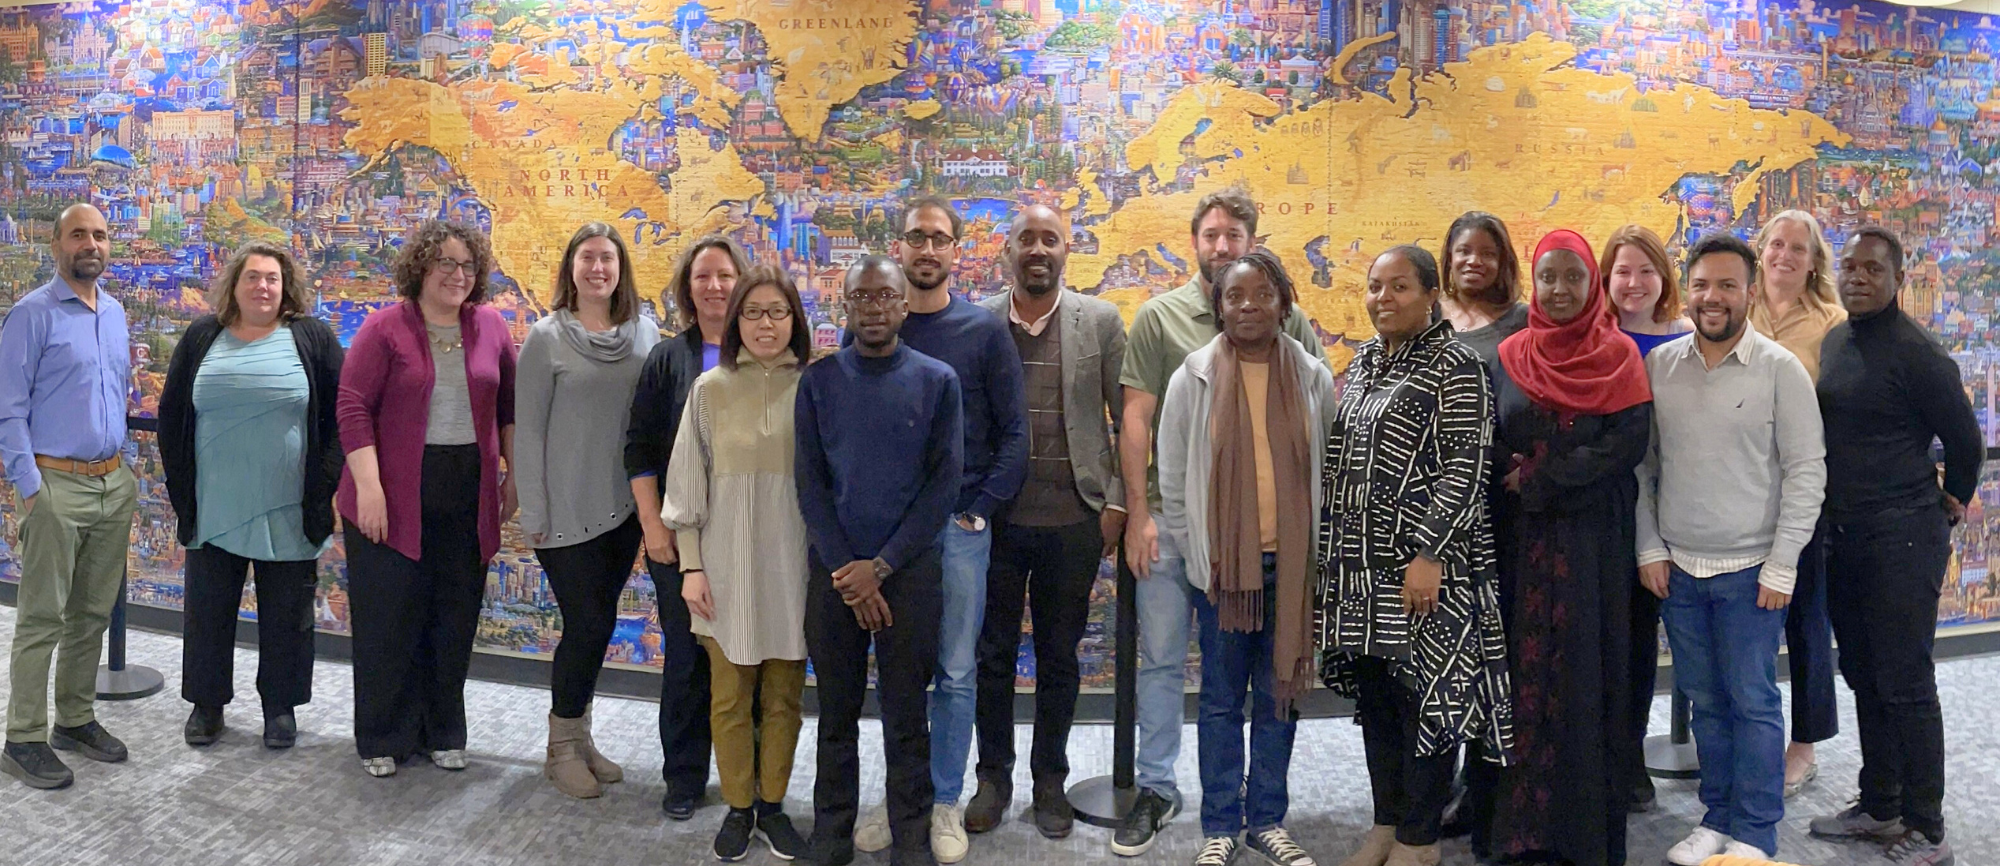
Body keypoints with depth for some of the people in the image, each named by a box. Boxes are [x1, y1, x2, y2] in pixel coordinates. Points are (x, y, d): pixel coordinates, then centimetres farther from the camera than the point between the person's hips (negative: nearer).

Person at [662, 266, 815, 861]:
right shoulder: (710, 389, -2)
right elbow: (687, 483, 2)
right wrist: (691, 566, -2)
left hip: (793, 565, 0)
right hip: (729, 565, 0)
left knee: (784, 696, 10)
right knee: (730, 696, 8)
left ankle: (772, 805, 26)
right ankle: (738, 808, 24)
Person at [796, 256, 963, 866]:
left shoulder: (937, 381, 0)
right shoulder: (818, 381, 3)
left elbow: (944, 483, -3)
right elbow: (809, 482, 1)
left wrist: (882, 565, -9)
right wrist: (846, 573, -8)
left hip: (911, 569, -1)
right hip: (834, 572, 1)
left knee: (907, 715, 6)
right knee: (836, 712, 9)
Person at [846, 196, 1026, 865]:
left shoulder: (985, 331, 2)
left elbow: (1014, 432, 0)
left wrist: (980, 509, -8)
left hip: (960, 526, -1)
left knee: (956, 672, 5)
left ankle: (945, 804, 18)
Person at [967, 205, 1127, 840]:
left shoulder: (1101, 321, -1)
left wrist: (1118, 502, -3)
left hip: (1073, 520, -1)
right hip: (994, 519, 1)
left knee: (1059, 658, 11)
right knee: (993, 655, 11)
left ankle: (1050, 781, 27)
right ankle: (994, 777, 27)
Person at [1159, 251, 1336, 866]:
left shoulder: (1313, 379, 1)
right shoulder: (1194, 379, -2)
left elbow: (1328, 471, 7)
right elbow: (1171, 480, 1)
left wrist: (1314, 555, 3)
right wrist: (1199, 555, -1)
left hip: (1291, 564, 2)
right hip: (1221, 564, -1)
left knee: (1280, 694, 10)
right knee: (1222, 699, 7)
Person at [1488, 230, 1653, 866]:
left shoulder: (1618, 355, 1)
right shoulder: (1510, 356, 8)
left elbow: (1629, 441, -10)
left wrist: (1539, 480, -13)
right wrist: (1517, 484, -10)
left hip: (1596, 539, -2)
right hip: (1523, 539, 2)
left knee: (1589, 669, 1)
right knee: (1526, 669, 3)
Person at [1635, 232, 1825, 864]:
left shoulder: (1780, 369, -5)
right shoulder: (1658, 365, 4)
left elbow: (1806, 470, -5)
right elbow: (1641, 463, 8)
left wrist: (1781, 566, -9)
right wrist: (1649, 549, 3)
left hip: (1750, 572, -3)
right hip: (1677, 569, 3)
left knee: (1753, 702, 2)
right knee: (1705, 702, 13)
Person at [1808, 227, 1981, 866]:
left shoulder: (1915, 352, -14)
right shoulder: (1834, 342, 10)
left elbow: (1965, 440, -8)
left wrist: (1951, 503, 6)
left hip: (1902, 538, -8)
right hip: (1844, 536, 8)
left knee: (1905, 685, -3)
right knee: (1864, 679, 15)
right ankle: (1879, 808, 27)